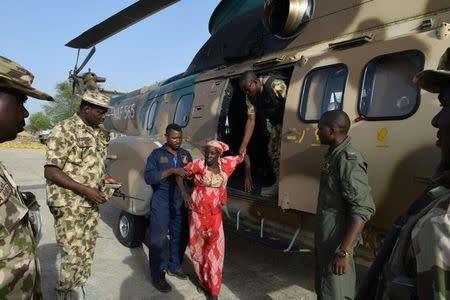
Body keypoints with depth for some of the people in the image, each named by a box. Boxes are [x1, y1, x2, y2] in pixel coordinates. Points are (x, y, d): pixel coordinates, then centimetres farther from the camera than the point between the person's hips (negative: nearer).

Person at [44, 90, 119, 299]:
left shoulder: (99, 133, 10)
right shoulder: (64, 130, -12)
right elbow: (50, 171, -17)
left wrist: (104, 178, 4)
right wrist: (85, 189, -21)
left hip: (91, 204, 7)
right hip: (69, 205, -7)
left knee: (86, 256, 14)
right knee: (73, 257, -4)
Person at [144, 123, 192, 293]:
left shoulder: (185, 154, 9)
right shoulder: (157, 154, -4)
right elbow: (148, 177, -16)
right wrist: (171, 171, -24)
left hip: (180, 203, 5)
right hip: (161, 203, -4)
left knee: (180, 237, 14)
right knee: (158, 239, 1)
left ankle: (174, 267, 35)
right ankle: (158, 276, 14)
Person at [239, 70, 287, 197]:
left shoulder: (275, 85, -31)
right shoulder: (250, 96, -10)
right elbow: (251, 120, -9)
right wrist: (243, 146, -14)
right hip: (276, 122, 7)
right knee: (273, 150, 7)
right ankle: (279, 183, 19)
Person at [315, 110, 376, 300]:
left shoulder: (348, 160, -22)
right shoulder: (333, 155, 8)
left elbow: (363, 209, -28)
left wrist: (344, 251, -30)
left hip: (337, 242, -9)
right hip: (325, 238, 9)